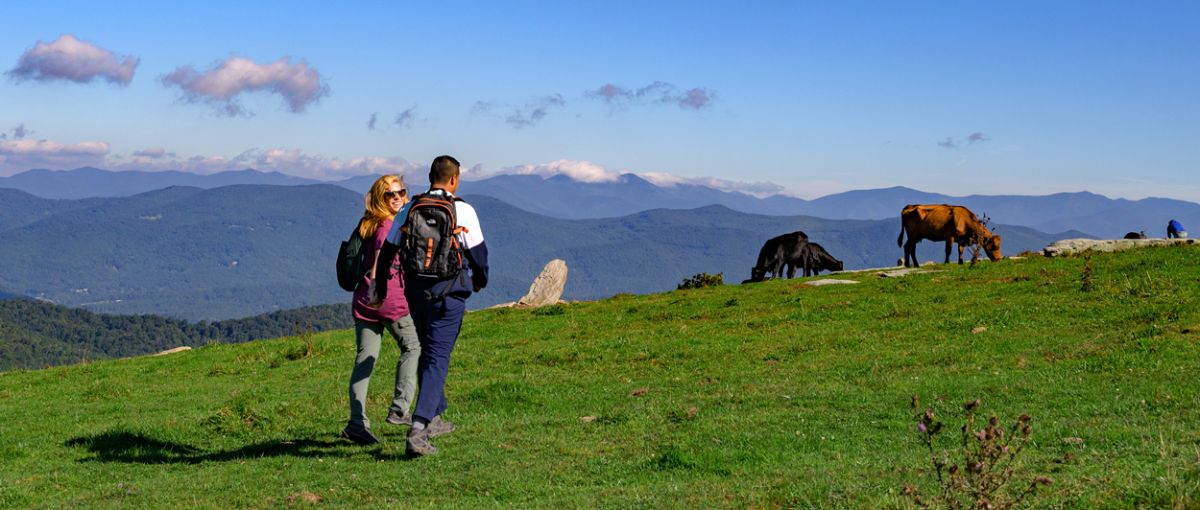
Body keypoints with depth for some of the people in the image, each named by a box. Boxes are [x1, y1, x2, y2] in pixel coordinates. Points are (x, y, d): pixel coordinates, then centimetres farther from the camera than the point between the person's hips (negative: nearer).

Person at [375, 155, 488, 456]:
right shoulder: (463, 210, -7)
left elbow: (388, 250, 8)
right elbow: (478, 251, -2)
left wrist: (380, 289, 20)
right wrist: (480, 280, 18)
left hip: (415, 292, 5)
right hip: (449, 293, -5)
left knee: (427, 353, 22)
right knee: (437, 360, -6)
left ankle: (434, 419, 33)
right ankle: (417, 431, -18)